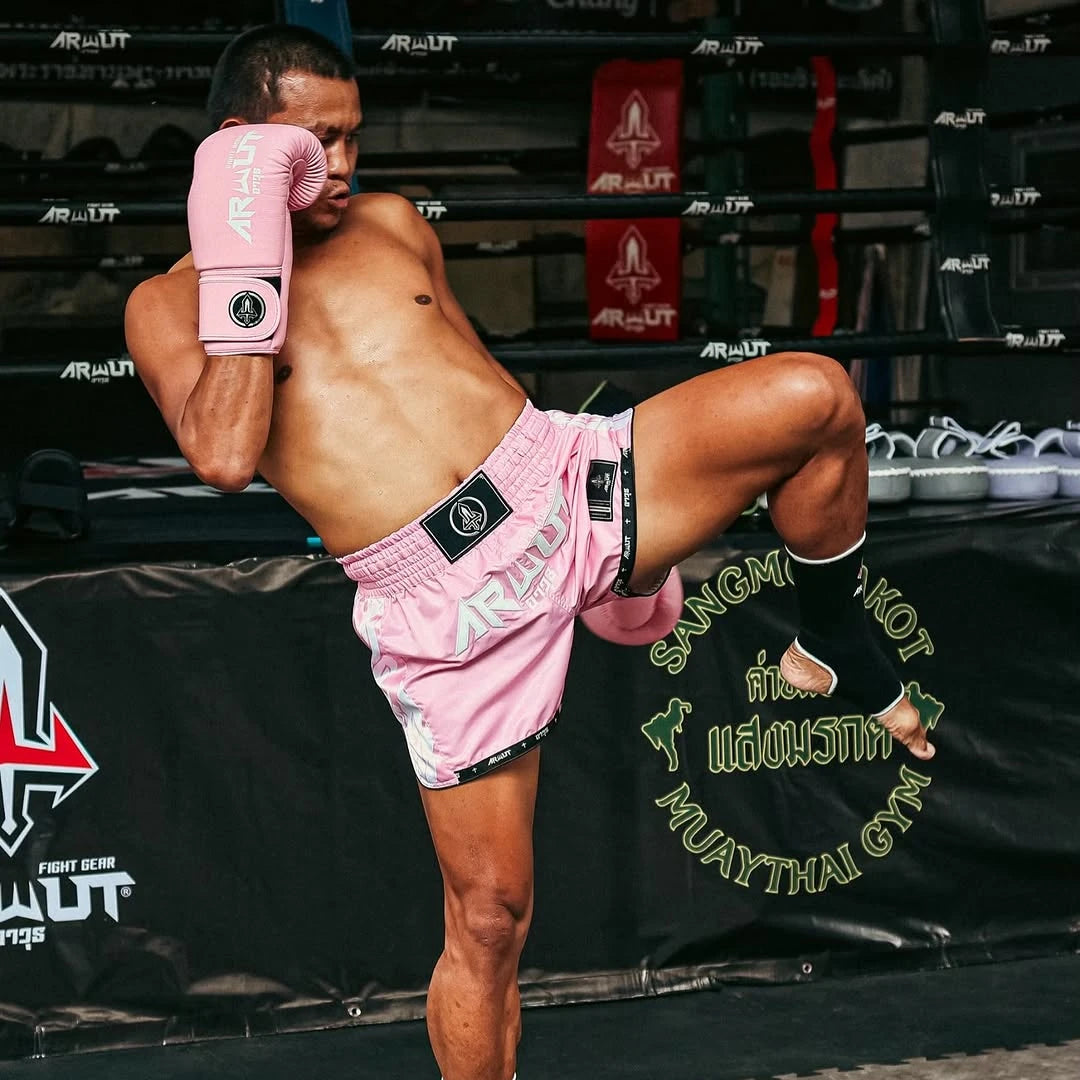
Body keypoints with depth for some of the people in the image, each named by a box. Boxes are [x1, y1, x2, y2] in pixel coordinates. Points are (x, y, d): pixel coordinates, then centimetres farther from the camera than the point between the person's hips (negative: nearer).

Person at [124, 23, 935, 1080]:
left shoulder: (391, 223, 17)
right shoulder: (169, 305, 2)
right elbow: (225, 454, -15)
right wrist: (246, 264, -15)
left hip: (562, 478, 4)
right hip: (443, 601, -4)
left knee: (812, 394, -14)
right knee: (488, 912, -2)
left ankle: (832, 646, 10)